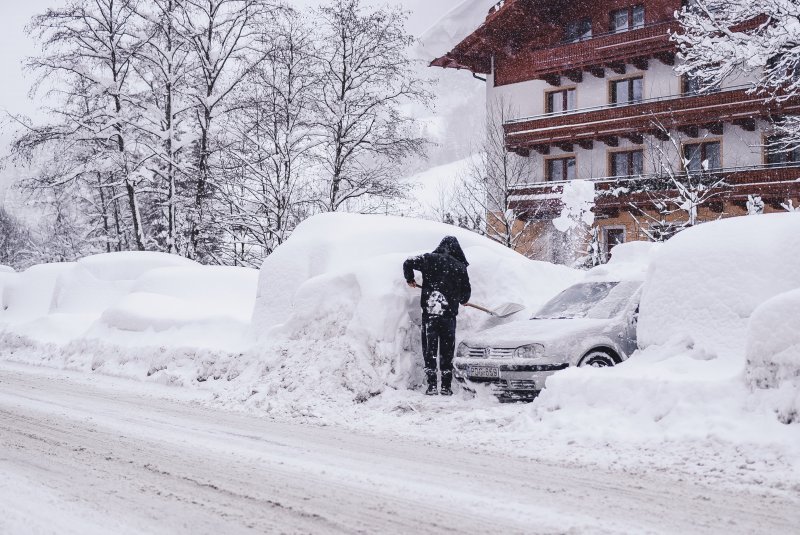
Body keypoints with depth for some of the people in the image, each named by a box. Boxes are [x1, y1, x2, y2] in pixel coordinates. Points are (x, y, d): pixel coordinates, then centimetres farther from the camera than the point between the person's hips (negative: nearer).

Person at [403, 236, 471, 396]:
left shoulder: (429, 259, 1)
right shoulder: (460, 267, 3)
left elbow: (408, 263, 0)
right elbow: (466, 291, 8)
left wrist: (410, 280, 17)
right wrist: (462, 300, 31)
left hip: (429, 312, 0)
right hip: (449, 314, 1)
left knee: (429, 350, 6)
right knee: (447, 351, 9)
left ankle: (432, 385, 1)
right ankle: (446, 387, 9)